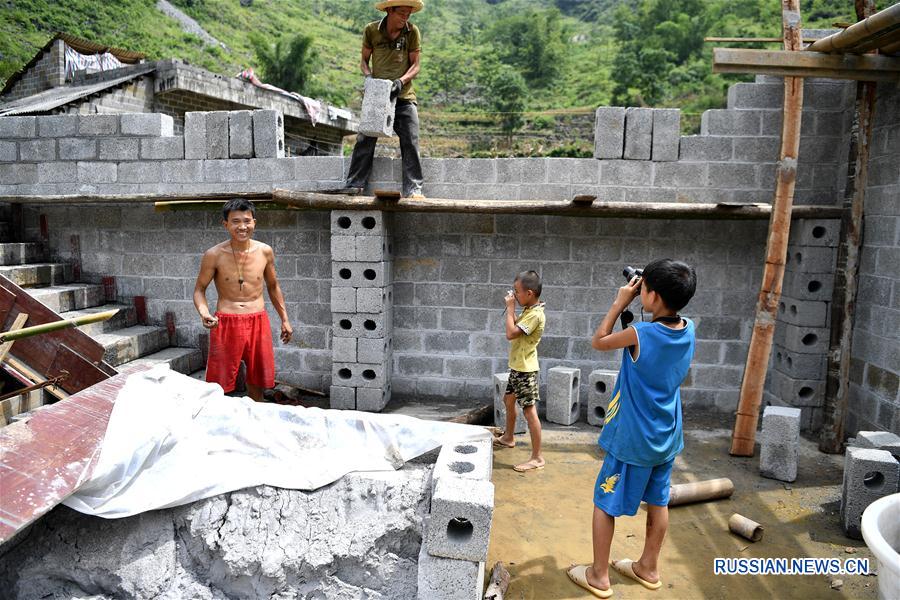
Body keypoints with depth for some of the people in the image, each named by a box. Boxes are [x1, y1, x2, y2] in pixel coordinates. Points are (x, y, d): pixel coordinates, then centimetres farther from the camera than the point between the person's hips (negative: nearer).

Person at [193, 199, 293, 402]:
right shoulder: (214, 255, -8)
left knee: (257, 381, 16)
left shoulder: (265, 251, 1)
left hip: (258, 322, 3)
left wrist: (285, 319, 14)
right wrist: (204, 313, -20)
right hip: (226, 323, -3)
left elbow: (273, 286, 14)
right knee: (219, 386, 1)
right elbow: (199, 289, 0)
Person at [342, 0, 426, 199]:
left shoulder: (412, 32, 1)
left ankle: (413, 188, -4)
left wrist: (401, 81, -16)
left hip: (404, 96, 0)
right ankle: (354, 184, 2)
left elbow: (415, 65, 2)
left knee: (410, 142, -7)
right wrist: (368, 76, -10)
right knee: (365, 139, -4)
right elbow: (364, 60, 11)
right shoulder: (371, 30, 2)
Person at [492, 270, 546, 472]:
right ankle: (508, 437, 45)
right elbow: (516, 327, 19)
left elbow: (511, 333, -27)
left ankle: (537, 458, -2)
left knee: (529, 411, -7)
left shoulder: (535, 314, -22)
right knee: (508, 400, 25)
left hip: (526, 369, -10)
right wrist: (511, 308, 7)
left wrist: (510, 308, -17)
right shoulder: (528, 310, 8)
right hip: (517, 366, 10)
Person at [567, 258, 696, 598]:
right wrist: (634, 307, 2)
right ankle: (648, 568, 37)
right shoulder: (688, 330, -6)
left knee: (605, 504, 8)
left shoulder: (640, 334, -25)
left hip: (632, 439, -7)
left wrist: (619, 304, -5)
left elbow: (598, 341, -7)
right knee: (658, 502, 20)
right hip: (667, 438, 7)